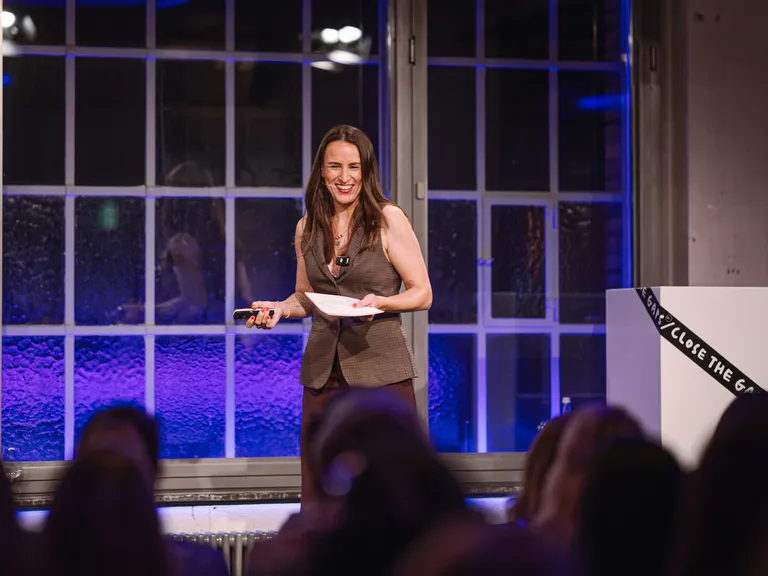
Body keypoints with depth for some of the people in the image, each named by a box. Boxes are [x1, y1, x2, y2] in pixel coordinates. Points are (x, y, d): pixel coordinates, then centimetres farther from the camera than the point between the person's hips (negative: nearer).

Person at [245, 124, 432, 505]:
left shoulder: (389, 220, -2)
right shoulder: (308, 228, 11)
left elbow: (422, 293, 0)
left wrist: (380, 302, -18)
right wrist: (280, 309, 3)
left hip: (380, 368, -4)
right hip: (323, 371, 4)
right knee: (319, 498, 2)